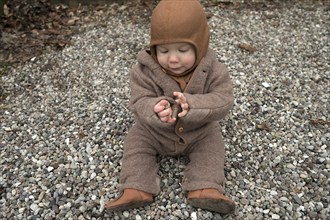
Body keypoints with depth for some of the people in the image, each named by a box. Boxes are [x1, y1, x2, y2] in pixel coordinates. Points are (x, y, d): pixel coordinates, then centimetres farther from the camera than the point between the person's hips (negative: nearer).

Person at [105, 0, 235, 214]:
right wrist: (155, 109, -52)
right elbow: (139, 103, -26)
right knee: (136, 139, -12)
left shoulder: (212, 70, -23)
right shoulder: (145, 71, -23)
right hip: (154, 132, 1)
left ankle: (206, 189, -21)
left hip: (198, 132, 0)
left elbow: (223, 101, -29)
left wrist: (191, 105, -48)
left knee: (213, 142, -17)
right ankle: (136, 189, -16)